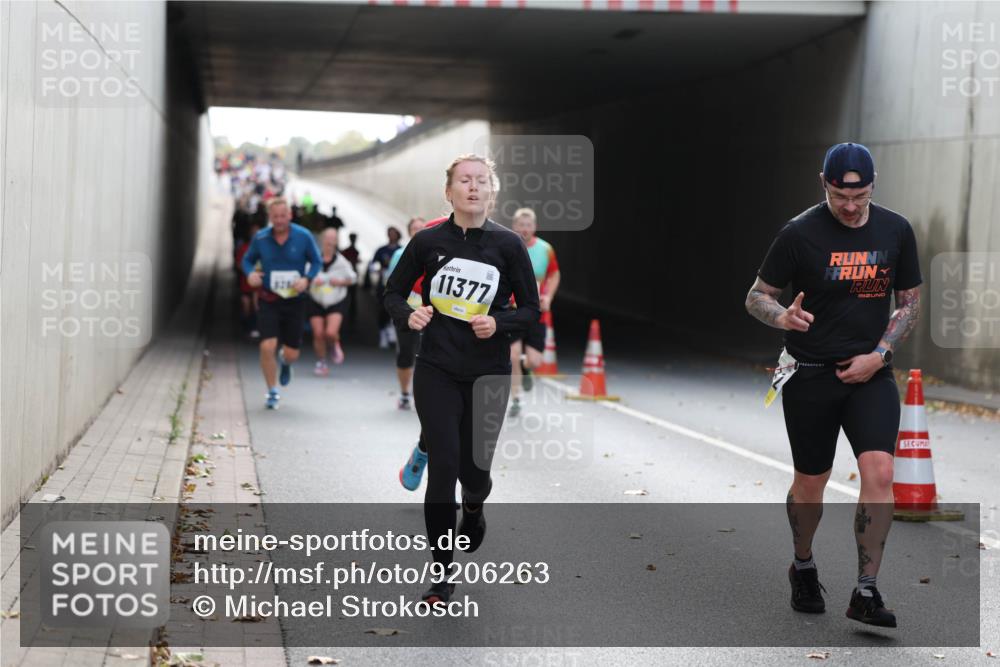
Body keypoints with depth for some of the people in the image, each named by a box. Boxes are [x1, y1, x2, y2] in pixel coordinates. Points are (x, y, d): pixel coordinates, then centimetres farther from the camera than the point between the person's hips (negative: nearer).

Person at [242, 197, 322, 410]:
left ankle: (285, 362, 46)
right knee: (267, 347, -14)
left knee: (291, 353, 4)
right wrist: (250, 273, -12)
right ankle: (272, 392, 8)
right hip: (269, 301, 0)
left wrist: (307, 279, -15)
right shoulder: (260, 238, -3)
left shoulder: (303, 237, -6)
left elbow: (317, 261, 3)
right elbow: (247, 259, 10)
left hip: (295, 301, 0)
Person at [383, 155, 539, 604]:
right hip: (436, 371, 0)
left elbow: (530, 309, 3)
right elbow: (393, 293, 8)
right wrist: (409, 315, -13)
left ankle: (473, 507, 46)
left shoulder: (507, 244, -3)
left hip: (489, 373, 1)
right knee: (442, 468, -6)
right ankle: (442, 574, 6)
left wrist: (498, 324, -16)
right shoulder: (427, 242, -2)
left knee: (474, 468, 6)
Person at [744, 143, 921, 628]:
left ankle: (866, 593, -7)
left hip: (870, 372, 2)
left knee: (879, 472, -15)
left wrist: (879, 354, -3)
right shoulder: (799, 233, -9)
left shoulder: (896, 230, 1)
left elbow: (910, 301, 10)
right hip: (810, 375, -2)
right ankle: (803, 568, 37)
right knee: (810, 484, 9)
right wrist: (782, 317, -25)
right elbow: (756, 296, -2)